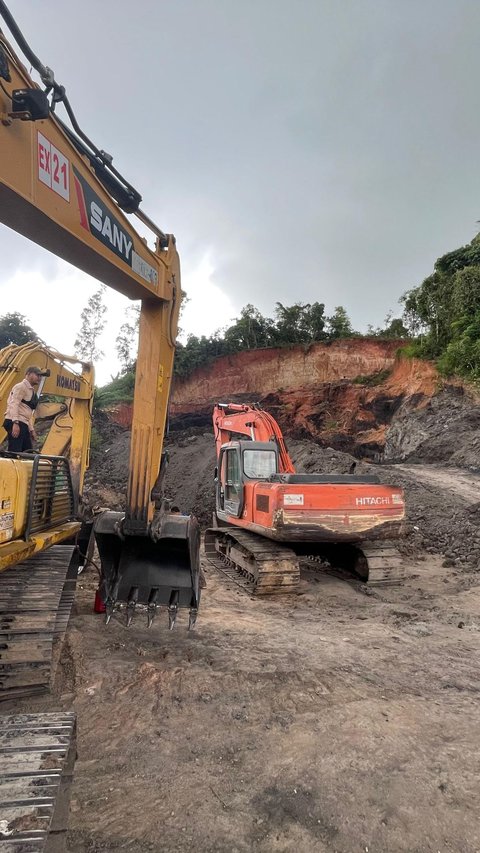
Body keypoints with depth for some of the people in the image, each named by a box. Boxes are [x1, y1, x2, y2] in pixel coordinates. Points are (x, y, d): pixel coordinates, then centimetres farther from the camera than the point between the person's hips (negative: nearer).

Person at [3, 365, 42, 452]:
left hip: (23, 425, 10)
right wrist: (15, 423, -27)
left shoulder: (32, 391, 24)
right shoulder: (21, 386, -3)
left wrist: (31, 429, 24)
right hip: (15, 423, -10)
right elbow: (14, 404, -17)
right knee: (14, 453, -13)